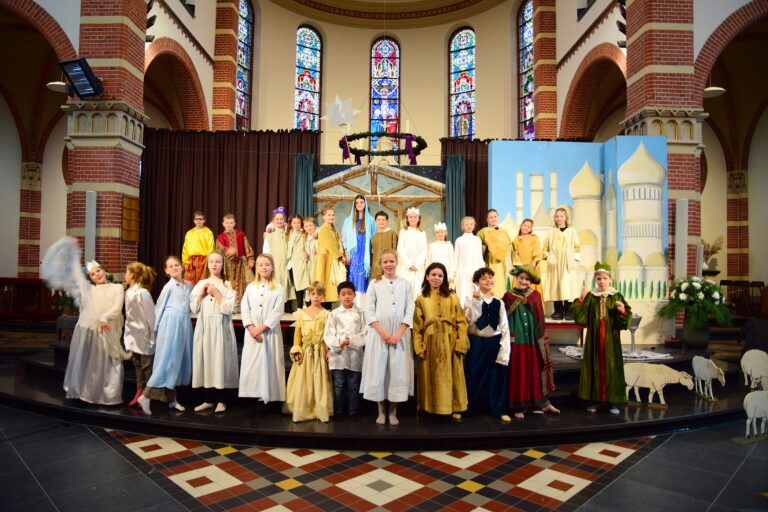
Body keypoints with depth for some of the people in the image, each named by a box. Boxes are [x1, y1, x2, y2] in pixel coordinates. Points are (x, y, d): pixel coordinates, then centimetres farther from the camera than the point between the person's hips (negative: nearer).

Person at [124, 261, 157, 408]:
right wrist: (127, 332, 10)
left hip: (144, 336, -8)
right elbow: (129, 315, 12)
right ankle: (139, 392, 28)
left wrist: (152, 337, -14)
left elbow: (150, 316, -17)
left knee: (147, 366, 2)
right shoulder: (128, 292, 6)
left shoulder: (143, 293, -19)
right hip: (133, 336, 8)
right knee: (137, 364, 16)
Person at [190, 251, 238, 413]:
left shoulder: (228, 285, 1)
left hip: (221, 328, -3)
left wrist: (215, 293, -13)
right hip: (204, 328, 3)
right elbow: (194, 309, 5)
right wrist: (202, 293, -6)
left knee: (221, 361, -3)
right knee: (205, 360, 5)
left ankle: (222, 400, 7)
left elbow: (229, 309, -10)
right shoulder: (201, 284, 11)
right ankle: (208, 399, 17)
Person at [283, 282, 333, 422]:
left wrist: (329, 352, -12)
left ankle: (321, 410, 14)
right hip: (305, 352, 2)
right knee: (303, 383, 5)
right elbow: (297, 334, 6)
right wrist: (296, 351, -3)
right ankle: (302, 410, 16)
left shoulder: (326, 314, -2)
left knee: (319, 382, 3)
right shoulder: (301, 313, 5)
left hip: (320, 352, -2)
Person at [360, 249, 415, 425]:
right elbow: (369, 312, -1)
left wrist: (398, 334, -10)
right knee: (378, 370, 1)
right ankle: (381, 411, 16)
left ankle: (393, 412, 14)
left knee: (398, 370, 1)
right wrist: (383, 332, -11)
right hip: (378, 333, 0)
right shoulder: (374, 284, 4)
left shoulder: (405, 284, 6)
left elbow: (409, 312, 1)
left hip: (400, 333, 0)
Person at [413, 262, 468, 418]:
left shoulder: (453, 298, 6)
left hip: (450, 343, 0)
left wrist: (461, 344, -8)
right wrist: (419, 347, -7)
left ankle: (454, 408, 18)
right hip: (430, 343, 0)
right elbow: (417, 326, 2)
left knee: (450, 376, 6)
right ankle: (431, 407, 17)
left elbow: (461, 322, 1)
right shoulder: (421, 299, 6)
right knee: (431, 377, 6)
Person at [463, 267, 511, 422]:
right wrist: (477, 301, -22)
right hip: (476, 342, -2)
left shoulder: (499, 302, 4)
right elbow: (469, 320, -17)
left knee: (497, 377, 7)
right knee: (473, 376, 4)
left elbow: (505, 328, 2)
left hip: (494, 342, 2)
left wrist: (504, 351, -5)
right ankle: (464, 408, 18)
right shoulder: (472, 300, -2)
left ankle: (500, 410, 20)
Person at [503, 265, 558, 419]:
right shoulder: (509, 296, 0)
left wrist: (542, 339, 4)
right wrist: (509, 337, -7)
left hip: (533, 340, 2)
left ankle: (542, 403, 21)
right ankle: (518, 406, 10)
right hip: (516, 340, -2)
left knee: (536, 370, 9)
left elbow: (540, 319, 7)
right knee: (518, 372, 1)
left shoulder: (536, 296, 7)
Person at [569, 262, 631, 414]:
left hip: (611, 339, -1)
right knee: (595, 367, 4)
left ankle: (612, 401, 11)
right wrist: (581, 299, -16)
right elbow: (579, 317, -5)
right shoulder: (590, 297, 3)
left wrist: (623, 311, -22)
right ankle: (596, 400, 14)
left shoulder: (617, 297, 2)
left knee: (611, 367, 1)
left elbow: (626, 320, -1)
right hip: (594, 339, 1)